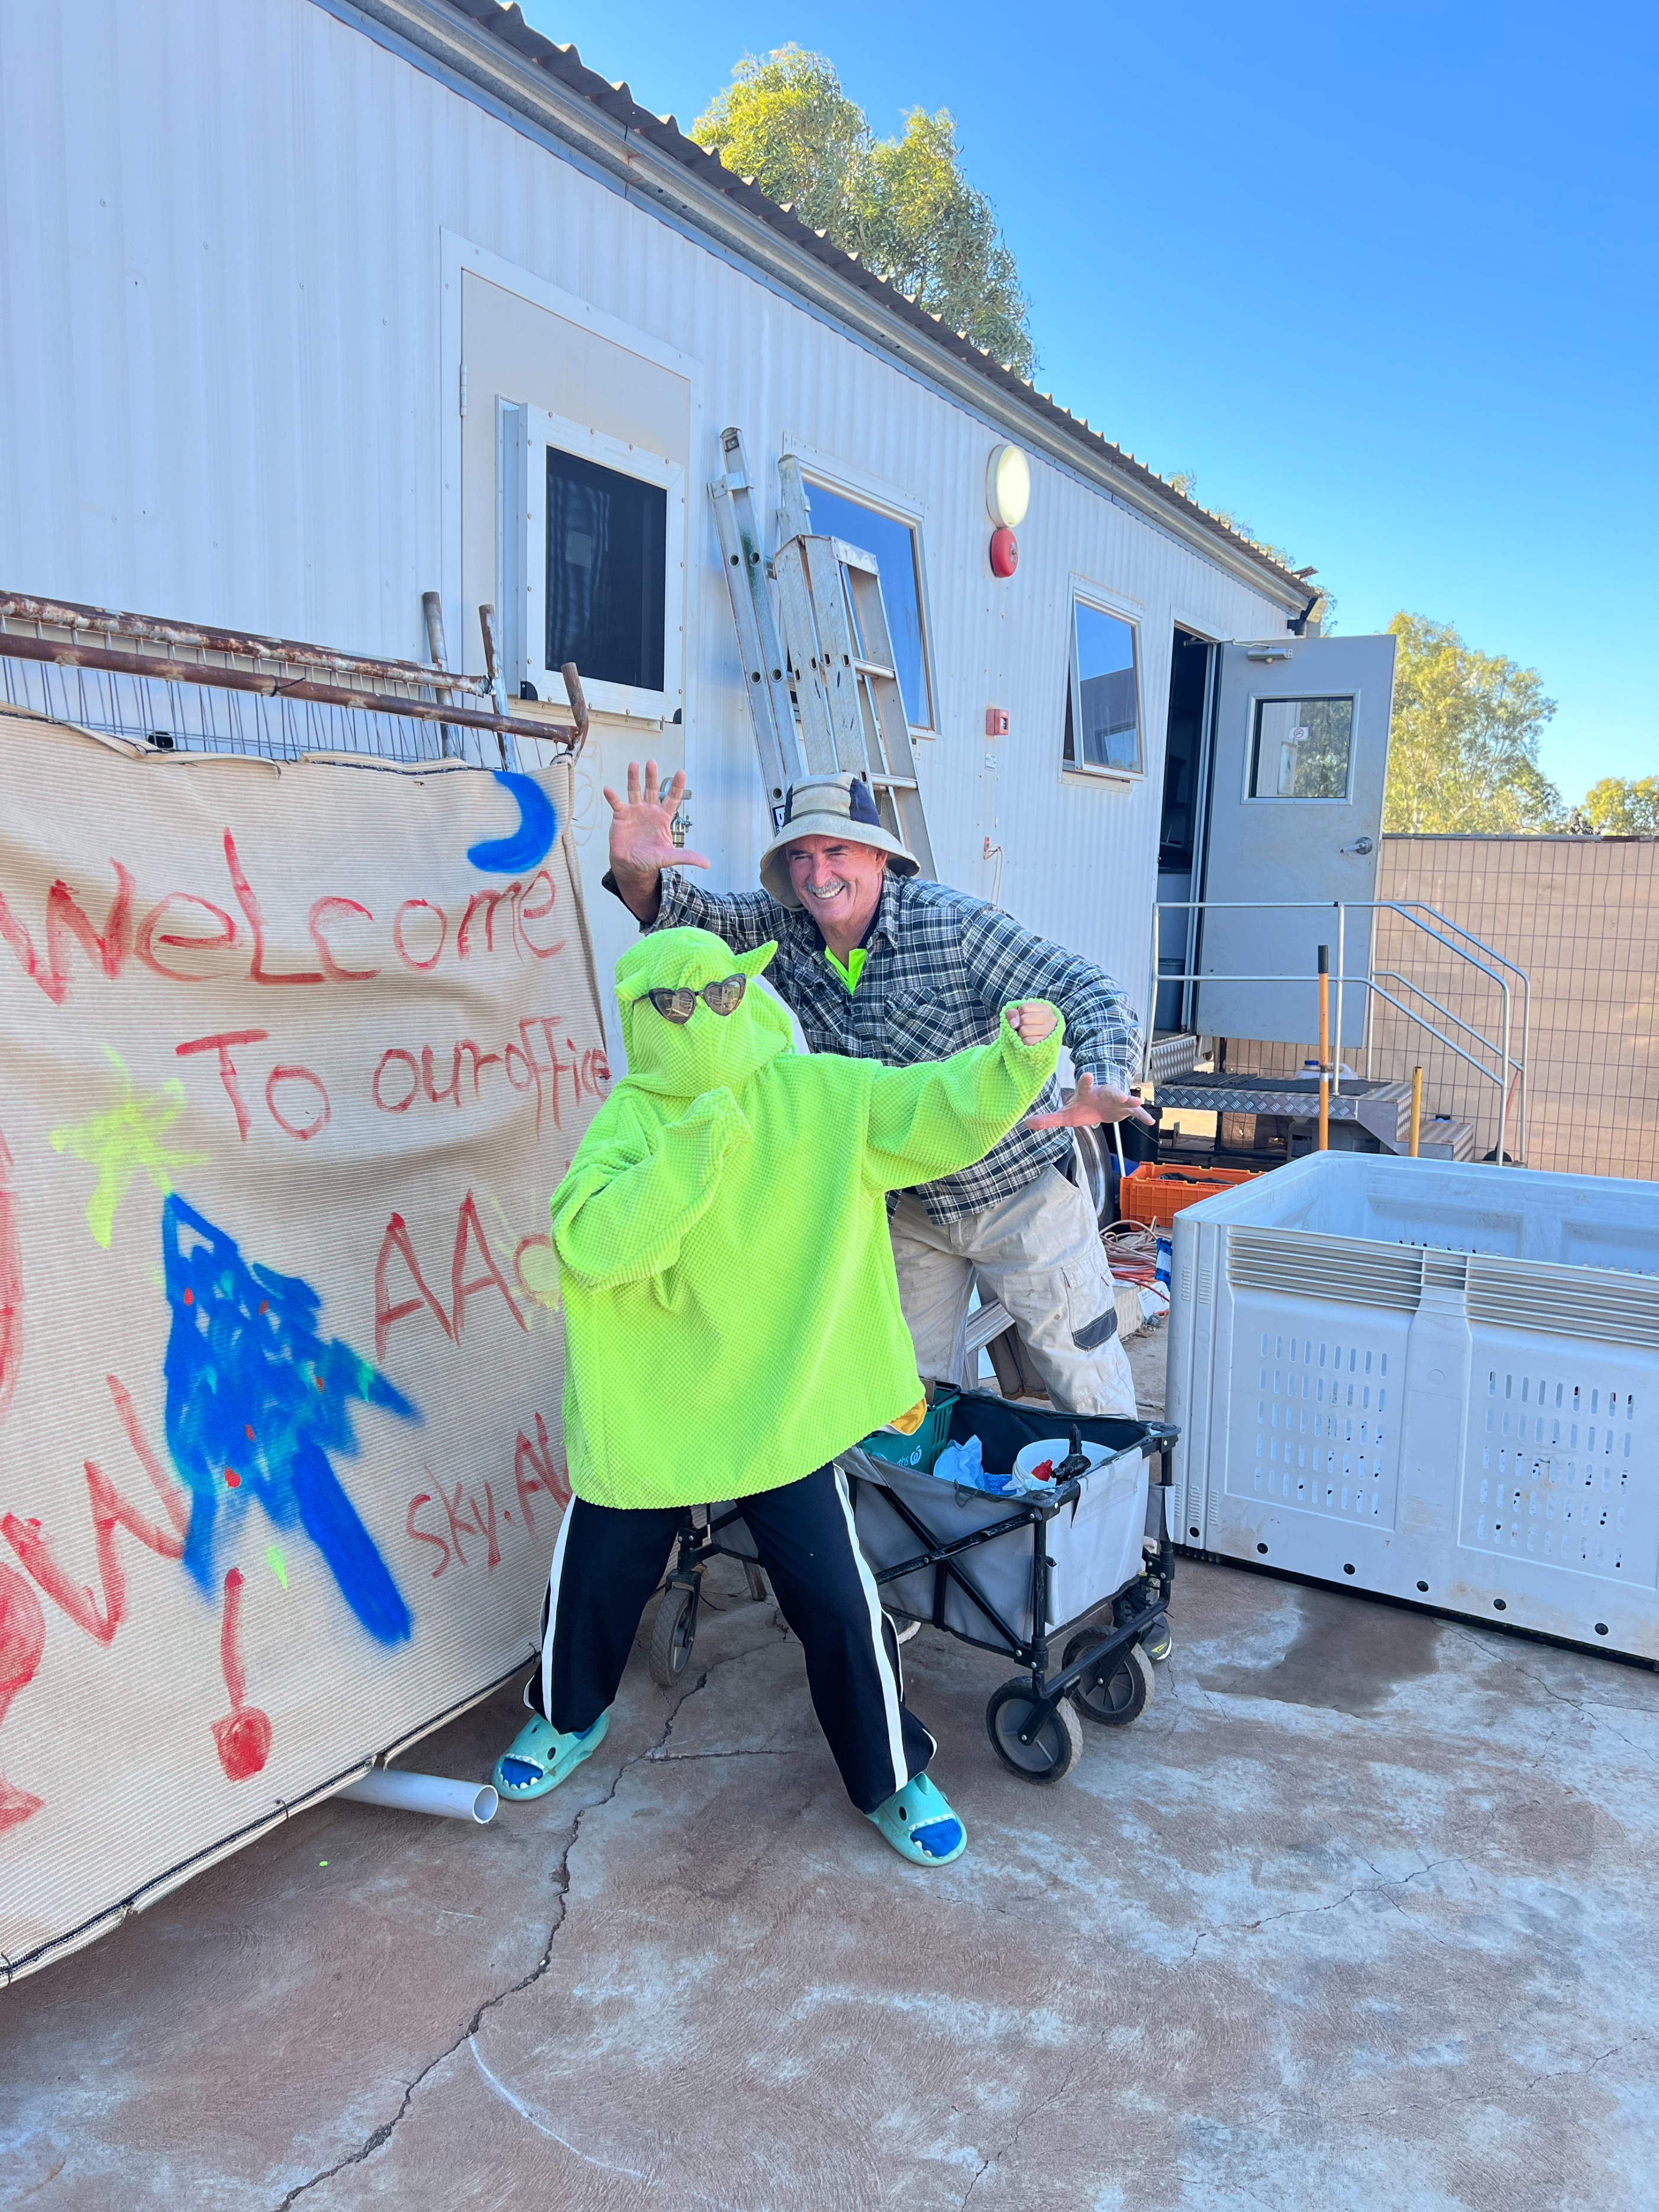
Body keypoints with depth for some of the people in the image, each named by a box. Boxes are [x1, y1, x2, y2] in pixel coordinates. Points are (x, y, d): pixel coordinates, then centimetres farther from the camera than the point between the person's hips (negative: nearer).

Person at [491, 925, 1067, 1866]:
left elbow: (945, 1108, -16)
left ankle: (894, 1778, 29)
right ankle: (568, 1718, 51)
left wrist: (1019, 1052, -35)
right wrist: (693, 1151, -34)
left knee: (838, 1603, 2)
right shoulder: (627, 1120, -11)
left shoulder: (824, 1095, -8)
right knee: (596, 1580, 17)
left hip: (783, 1407, 0)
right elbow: (588, 1245, -26)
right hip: (644, 1409, 1)